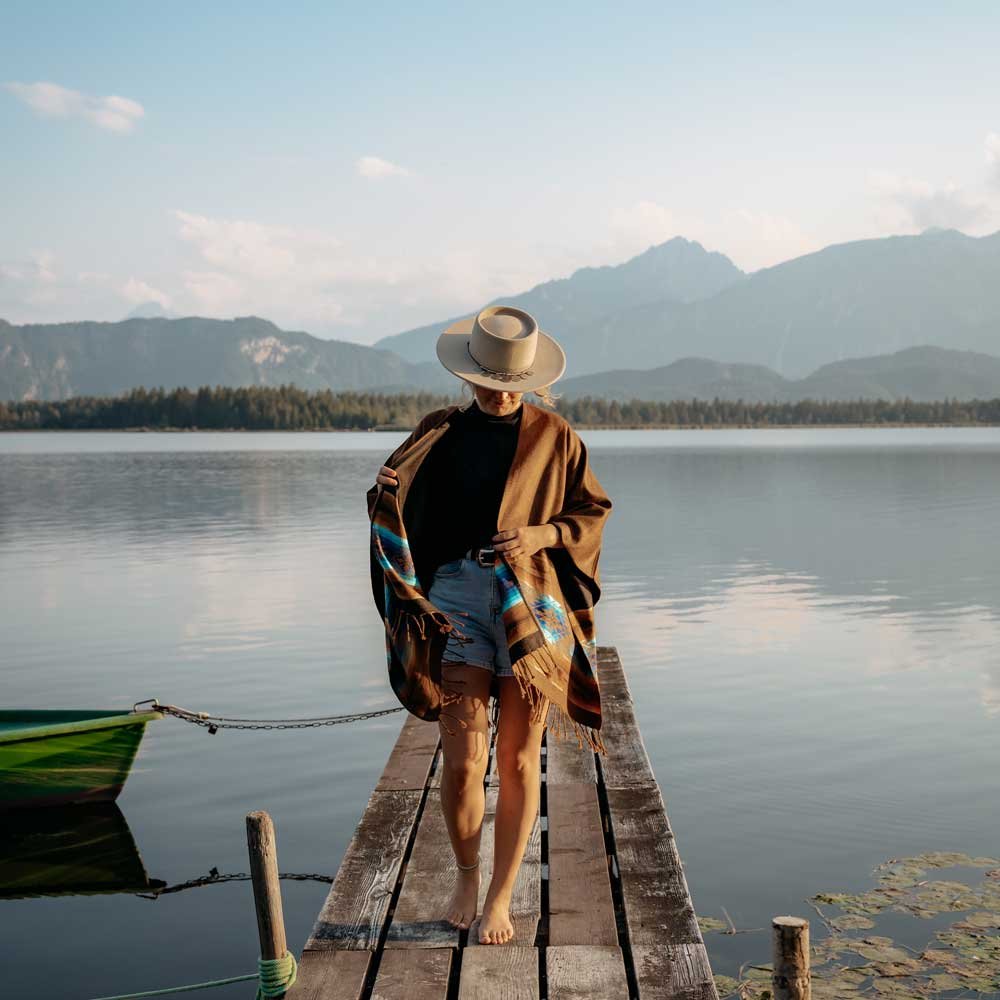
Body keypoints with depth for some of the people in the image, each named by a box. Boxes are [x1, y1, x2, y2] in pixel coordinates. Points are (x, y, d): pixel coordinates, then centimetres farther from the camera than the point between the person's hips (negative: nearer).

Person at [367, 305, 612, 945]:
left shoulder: (554, 436, 6)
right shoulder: (440, 434, 8)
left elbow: (592, 512, 9)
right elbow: (406, 513, 8)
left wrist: (540, 536, -9)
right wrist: (387, 493, -16)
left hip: (533, 601, 0)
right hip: (455, 592, 0)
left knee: (519, 760, 4)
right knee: (462, 760, -4)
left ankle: (501, 896, 19)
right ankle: (467, 875, 22)